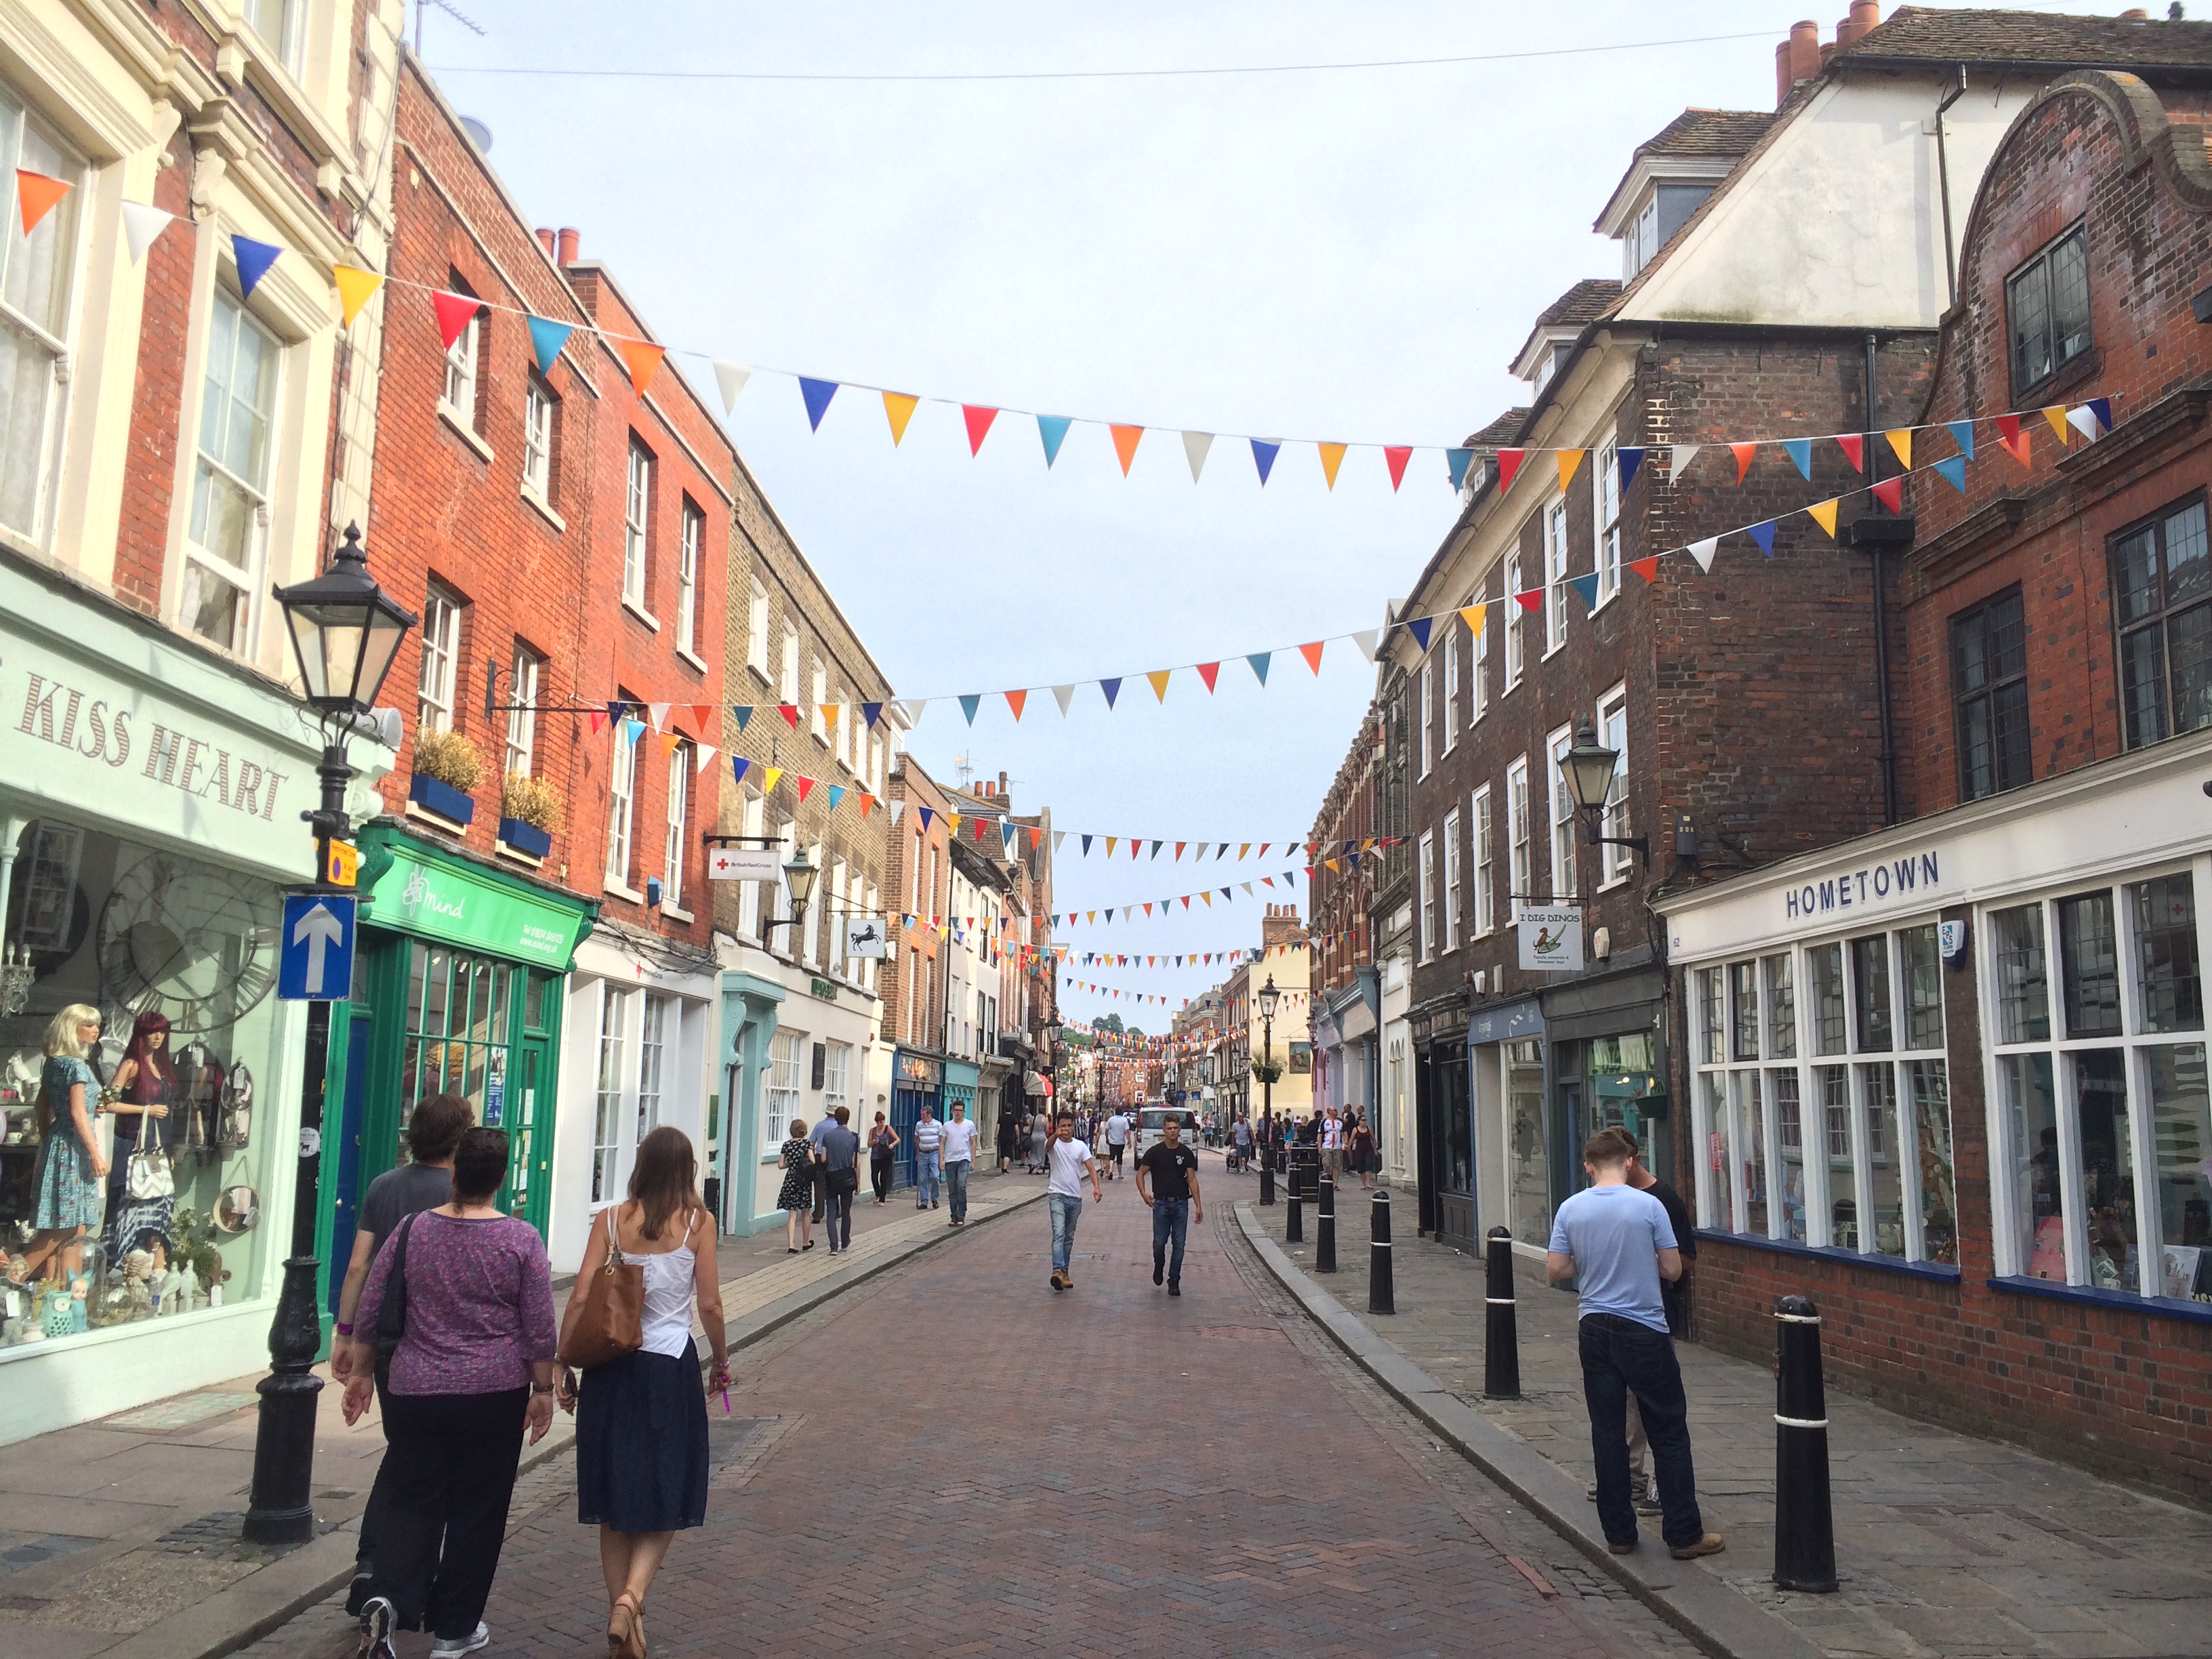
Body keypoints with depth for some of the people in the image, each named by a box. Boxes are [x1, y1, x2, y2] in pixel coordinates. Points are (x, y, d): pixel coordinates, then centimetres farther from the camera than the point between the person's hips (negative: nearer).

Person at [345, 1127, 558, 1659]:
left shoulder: (412, 1230, -2)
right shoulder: (522, 1240, -9)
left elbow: (369, 1310, 4)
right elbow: (539, 1328, -7)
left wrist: (360, 1372, 16)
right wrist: (543, 1390, 3)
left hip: (415, 1393, 2)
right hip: (494, 1396, -2)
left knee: (413, 1501, 13)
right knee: (476, 1509, 10)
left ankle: (387, 1598, -9)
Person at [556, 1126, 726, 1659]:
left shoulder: (610, 1221, -1)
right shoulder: (698, 1222, -5)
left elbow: (580, 1300, -4)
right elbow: (709, 1304, -5)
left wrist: (563, 1369, 5)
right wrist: (721, 1361, 10)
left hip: (611, 1368, 2)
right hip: (671, 1368, -2)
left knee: (616, 1498, 14)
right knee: (666, 1495, 10)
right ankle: (632, 1595, -12)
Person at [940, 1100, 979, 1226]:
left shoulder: (969, 1125, 4)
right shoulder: (947, 1126, 7)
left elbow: (973, 1144, 7)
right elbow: (942, 1143, 9)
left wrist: (973, 1161, 3)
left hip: (964, 1159, -3)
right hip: (950, 1160, 3)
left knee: (961, 1187, -17)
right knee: (952, 1191, 5)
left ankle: (961, 1217, -11)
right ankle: (954, 1218, 13)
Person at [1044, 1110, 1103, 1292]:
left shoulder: (1081, 1146, 7)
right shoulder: (1054, 1144, -4)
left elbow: (1091, 1168, 1)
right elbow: (1049, 1145, -29)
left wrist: (1096, 1186, -17)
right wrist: (1055, 1135, -53)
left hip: (1075, 1198, 4)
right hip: (1057, 1195, -4)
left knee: (1069, 1238, 13)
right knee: (1059, 1233, -20)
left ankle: (1065, 1272, 23)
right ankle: (1058, 1270, -30)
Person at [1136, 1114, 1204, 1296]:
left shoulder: (1186, 1153, 6)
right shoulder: (1155, 1152, 0)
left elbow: (1192, 1180, 5)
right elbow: (1140, 1173, 3)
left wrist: (1198, 1206, -2)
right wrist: (1144, 1193, -15)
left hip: (1181, 1203, 2)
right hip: (1161, 1203, -2)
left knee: (1179, 1245, 0)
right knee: (1159, 1243, -4)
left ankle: (1174, 1282, 10)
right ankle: (1158, 1268, 28)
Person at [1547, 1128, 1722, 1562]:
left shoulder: (1571, 1209, -2)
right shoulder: (1648, 1205, -10)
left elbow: (1555, 1270, 1)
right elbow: (1673, 1270, -5)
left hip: (1595, 1329, 3)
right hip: (1645, 1331, -3)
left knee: (1608, 1431, 9)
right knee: (1668, 1433, 6)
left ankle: (1619, 1532, 14)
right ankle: (1684, 1535, 9)